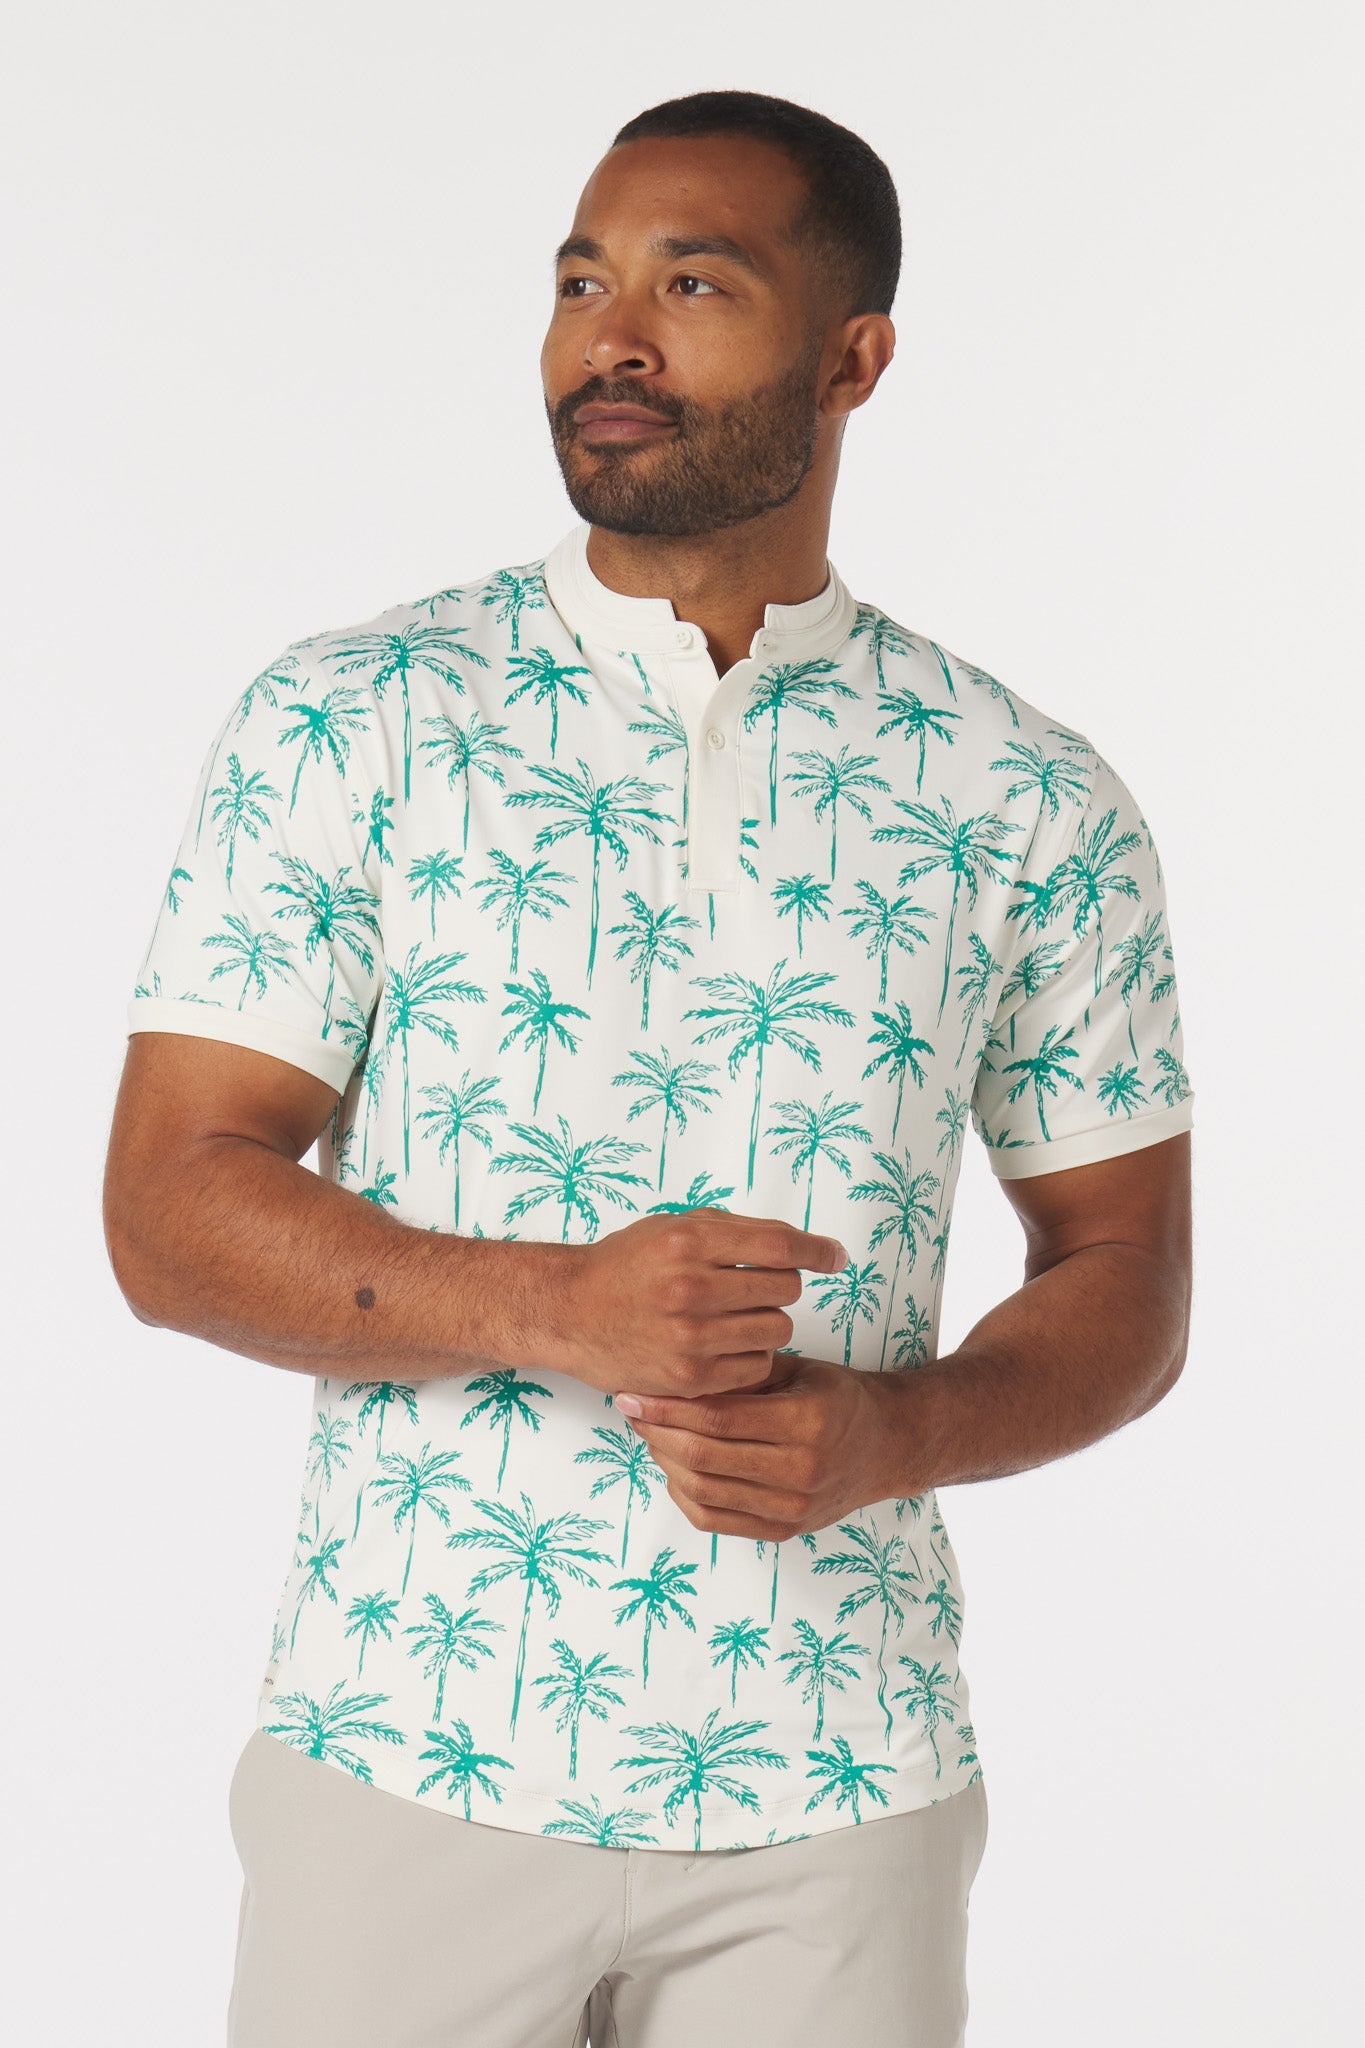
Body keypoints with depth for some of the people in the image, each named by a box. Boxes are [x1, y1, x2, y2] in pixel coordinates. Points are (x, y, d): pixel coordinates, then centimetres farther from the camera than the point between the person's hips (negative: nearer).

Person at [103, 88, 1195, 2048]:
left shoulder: (1029, 804, 1)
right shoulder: (342, 727, -2)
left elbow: (1123, 1270, 6)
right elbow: (170, 1208, -5)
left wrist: (894, 1429, -14)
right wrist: (558, 1308, -20)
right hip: (405, 1758, -1)